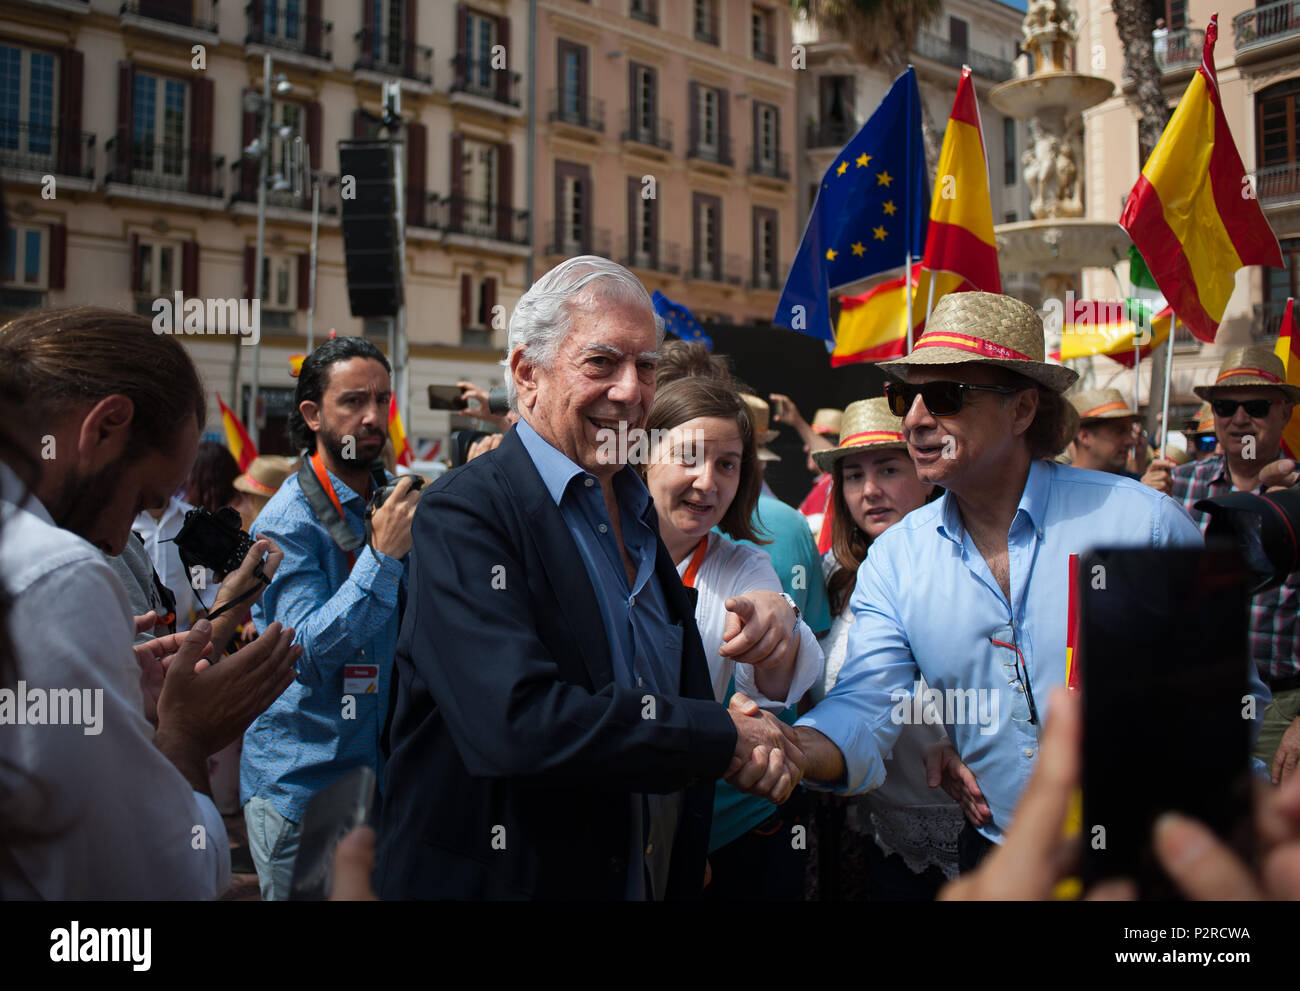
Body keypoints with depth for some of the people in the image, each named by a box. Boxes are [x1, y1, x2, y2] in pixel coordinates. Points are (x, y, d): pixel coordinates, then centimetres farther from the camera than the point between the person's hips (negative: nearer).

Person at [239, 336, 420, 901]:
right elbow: (311, 647, -23)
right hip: (302, 784, -6)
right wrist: (384, 554, -30)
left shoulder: (387, 501, 6)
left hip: (382, 767, 6)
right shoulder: (289, 520, -15)